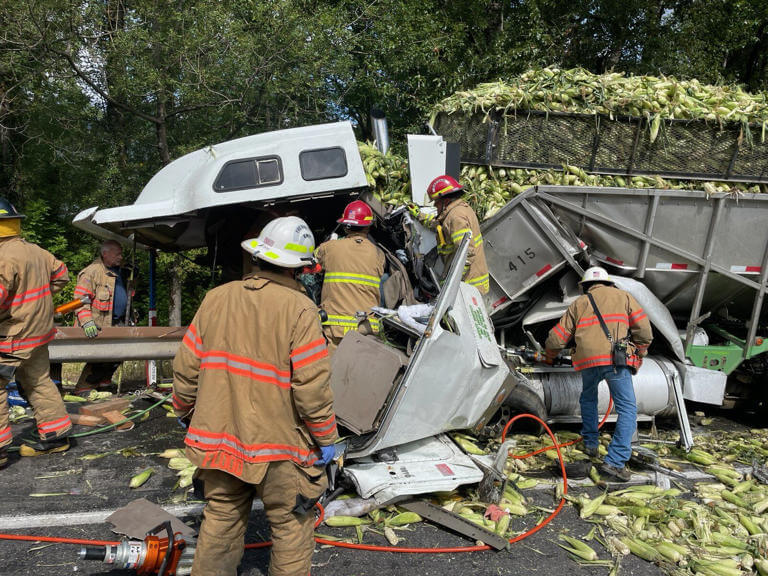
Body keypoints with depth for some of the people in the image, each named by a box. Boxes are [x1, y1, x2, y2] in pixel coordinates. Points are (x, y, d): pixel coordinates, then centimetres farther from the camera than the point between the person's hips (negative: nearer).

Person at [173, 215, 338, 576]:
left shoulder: (216, 298, -2)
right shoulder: (298, 308, -17)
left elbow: (186, 367, 4)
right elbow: (312, 386, -19)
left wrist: (185, 412, 20)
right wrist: (326, 438, -6)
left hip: (218, 438, 5)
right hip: (279, 445, -5)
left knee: (221, 520, 21)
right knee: (291, 526, 12)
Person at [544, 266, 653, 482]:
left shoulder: (579, 303, 22)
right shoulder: (623, 297, 20)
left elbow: (556, 338, 20)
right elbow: (644, 330, 8)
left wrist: (550, 357, 39)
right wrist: (638, 355, 23)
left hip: (587, 360, 3)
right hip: (615, 359, -2)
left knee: (588, 400, 29)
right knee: (627, 409, 0)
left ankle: (590, 443, 33)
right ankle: (614, 462, -9)